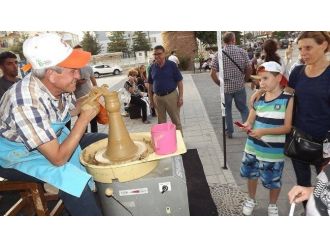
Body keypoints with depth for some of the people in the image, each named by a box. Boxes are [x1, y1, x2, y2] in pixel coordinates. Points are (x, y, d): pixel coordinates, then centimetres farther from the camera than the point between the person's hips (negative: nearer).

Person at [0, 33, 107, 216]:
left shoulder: (58, 85, -17)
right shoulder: (27, 103, -38)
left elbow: (71, 109, 8)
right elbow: (58, 158, -35)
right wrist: (85, 118, -31)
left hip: (52, 140, 8)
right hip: (20, 156, -7)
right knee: (74, 180, -30)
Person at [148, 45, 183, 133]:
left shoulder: (172, 65, -5)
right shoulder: (152, 67, 4)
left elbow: (179, 82, -5)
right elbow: (150, 85, 11)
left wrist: (181, 97, -10)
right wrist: (150, 98, 8)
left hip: (171, 96, -3)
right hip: (157, 97, 3)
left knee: (176, 121, 5)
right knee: (161, 122, 15)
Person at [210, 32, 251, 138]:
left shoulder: (218, 54, -6)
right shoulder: (242, 52, -4)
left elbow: (212, 73, -11)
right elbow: (249, 69, -4)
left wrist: (219, 83, 3)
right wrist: (244, 79, 13)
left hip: (225, 87, 0)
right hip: (240, 86, 0)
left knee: (227, 109, 15)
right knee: (243, 108, 17)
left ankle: (229, 132, 22)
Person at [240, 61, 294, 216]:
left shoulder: (288, 99, -12)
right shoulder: (258, 98, 0)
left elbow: (287, 127, -14)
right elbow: (250, 120, 6)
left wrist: (264, 131, -26)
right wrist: (247, 126, -18)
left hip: (274, 150, -4)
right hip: (253, 147, 4)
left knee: (273, 181, 11)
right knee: (251, 174, 18)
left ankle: (273, 206, 39)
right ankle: (251, 200, 43)